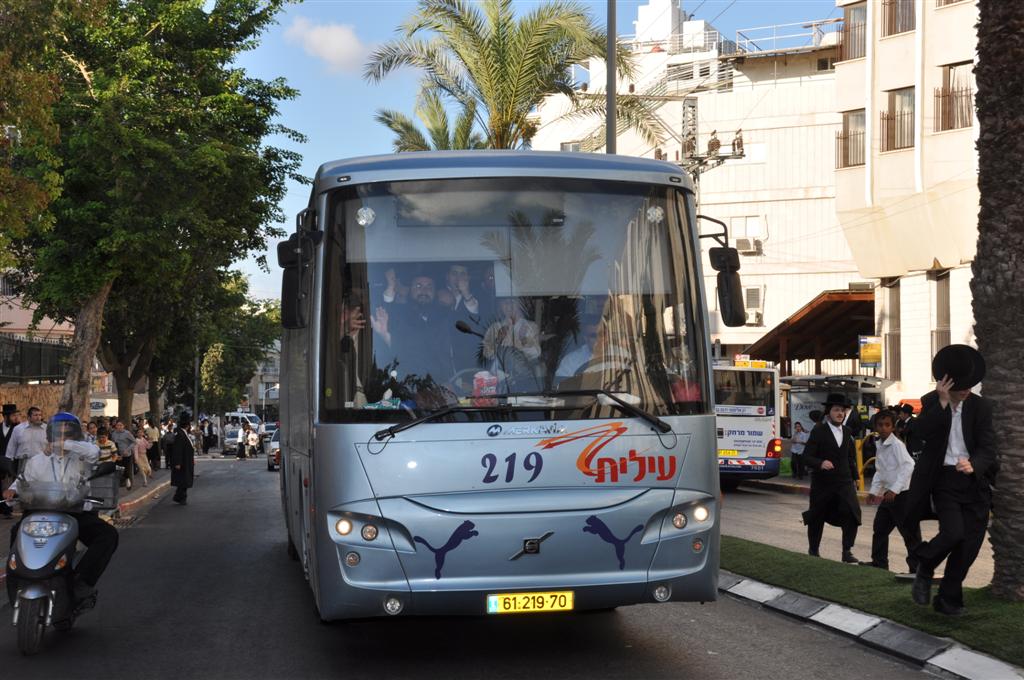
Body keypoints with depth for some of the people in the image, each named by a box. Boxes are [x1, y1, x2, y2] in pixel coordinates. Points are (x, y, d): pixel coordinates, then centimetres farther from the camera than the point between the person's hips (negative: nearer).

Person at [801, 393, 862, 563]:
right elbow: (807, 457, -15)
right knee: (817, 517, 10)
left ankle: (847, 551, -9)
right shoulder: (818, 431, -9)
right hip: (822, 483, -3)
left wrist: (854, 476, 14)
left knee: (852, 513, -15)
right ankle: (813, 550, 31)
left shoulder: (847, 432, 8)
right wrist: (820, 463, -33)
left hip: (844, 482, 3)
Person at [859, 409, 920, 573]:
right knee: (880, 527, 15)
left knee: (909, 532, -6)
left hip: (903, 493, -9)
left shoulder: (896, 445, -14)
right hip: (889, 494, 9)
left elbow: (908, 466, -23)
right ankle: (879, 562, 27)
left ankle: (916, 566, -2)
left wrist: (894, 489, -26)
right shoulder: (879, 446, 11)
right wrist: (874, 491, 13)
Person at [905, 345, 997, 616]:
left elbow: (987, 446, -7)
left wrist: (973, 464, -28)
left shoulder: (981, 406, 0)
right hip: (945, 480, -2)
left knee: (968, 546, 2)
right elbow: (921, 432, -16)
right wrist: (942, 402, -22)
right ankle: (925, 568, 8)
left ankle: (948, 599, 18)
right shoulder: (931, 402, 0)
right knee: (953, 532, -22)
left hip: (974, 480, 2)